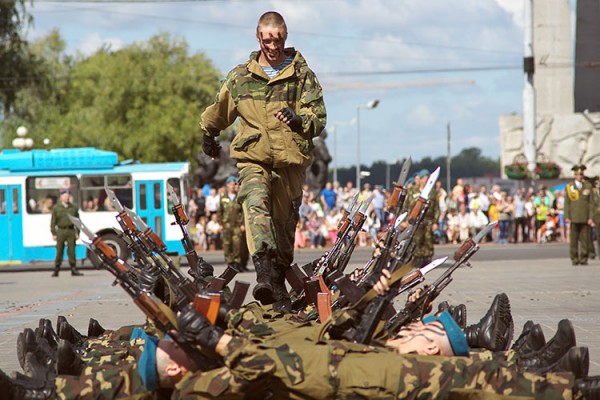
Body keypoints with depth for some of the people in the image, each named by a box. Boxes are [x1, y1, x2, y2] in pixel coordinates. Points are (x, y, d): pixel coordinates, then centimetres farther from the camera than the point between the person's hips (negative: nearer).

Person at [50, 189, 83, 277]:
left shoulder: (74, 208, 11)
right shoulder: (56, 208, 5)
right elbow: (53, 222, 4)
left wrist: (77, 233, 4)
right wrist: (53, 233, -3)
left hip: (71, 231, 2)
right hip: (60, 231, -2)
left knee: (71, 250, -1)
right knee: (59, 251, -1)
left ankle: (74, 270, 2)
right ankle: (56, 270, 5)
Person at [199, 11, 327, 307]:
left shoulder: (302, 75, 8)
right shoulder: (240, 77, 12)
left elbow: (319, 118, 1)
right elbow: (217, 112, 29)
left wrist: (298, 118, -19)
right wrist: (208, 135, 40)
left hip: (290, 161, 1)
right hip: (253, 158, -1)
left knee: (285, 222, 5)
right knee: (256, 205, -26)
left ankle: (278, 281, 22)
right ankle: (264, 273, -42)